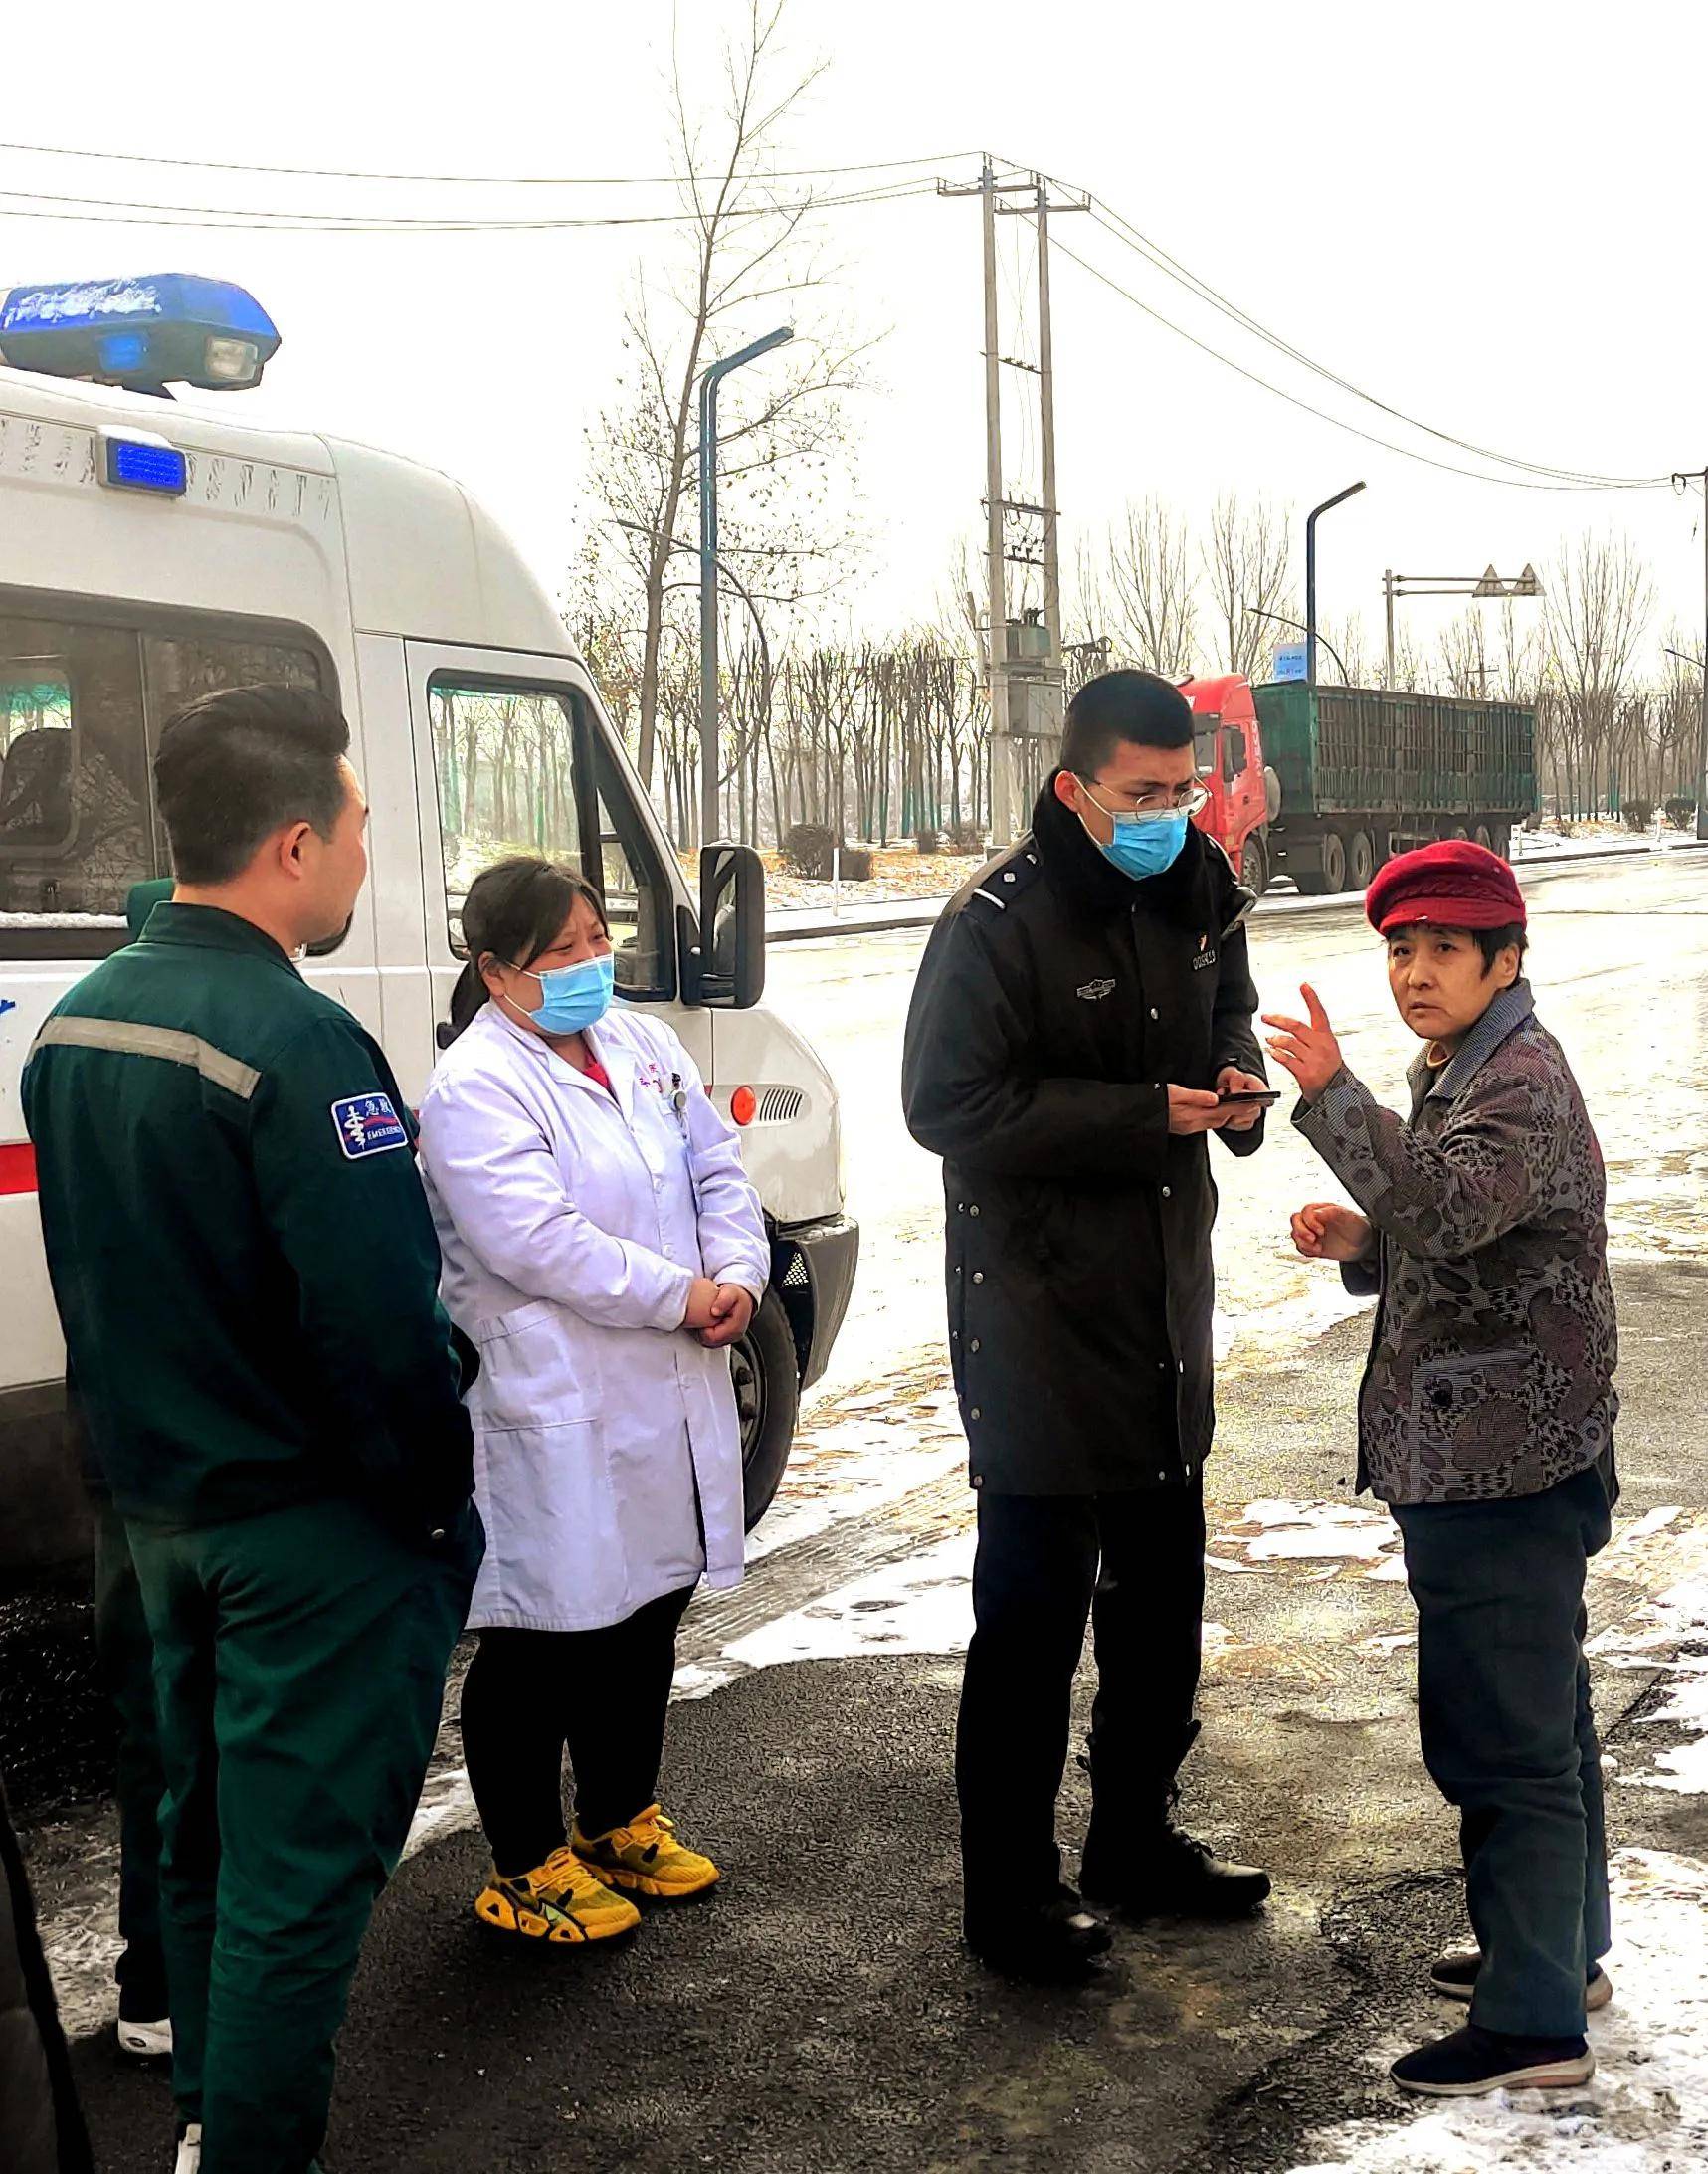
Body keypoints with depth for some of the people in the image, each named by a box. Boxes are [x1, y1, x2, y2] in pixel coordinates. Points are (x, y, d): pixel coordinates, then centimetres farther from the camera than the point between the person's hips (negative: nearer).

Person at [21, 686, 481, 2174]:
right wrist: (440, 1489, -11)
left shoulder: (77, 1023, 5)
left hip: (163, 1505, 9)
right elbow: (382, 1322, -25)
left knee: (207, 1834, 22)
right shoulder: (295, 1042, -24)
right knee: (300, 1871, 1)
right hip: (317, 1525, -9)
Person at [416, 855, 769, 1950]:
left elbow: (720, 1171, 12)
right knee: (543, 1639, 2)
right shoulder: (476, 1088, -15)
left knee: (648, 1614, 19)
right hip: (556, 1416, -8)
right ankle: (527, 1868, 16)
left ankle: (620, 1822, 36)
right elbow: (535, 1239, -24)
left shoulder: (646, 1048, 10)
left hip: (673, 1397, 8)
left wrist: (739, 1279, -7)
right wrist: (679, 1295, -19)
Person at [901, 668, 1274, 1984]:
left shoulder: (1200, 890, 5)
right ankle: (1011, 1891, 13)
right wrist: (1143, 1114, -24)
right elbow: (949, 1104, -19)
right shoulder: (1002, 921, -17)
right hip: (1039, 1310, -8)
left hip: (1165, 1294, 8)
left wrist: (1238, 1083, -4)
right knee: (1034, 1607, -1)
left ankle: (1136, 1839, 36)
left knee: (1161, 1591, 18)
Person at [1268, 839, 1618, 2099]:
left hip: (1499, 1473, -11)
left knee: (1501, 1739, -7)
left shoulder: (1523, 1084, -16)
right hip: (1488, 1460, 11)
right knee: (1541, 1719, 21)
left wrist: (1334, 1093, -38)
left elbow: (1447, 1206, -35)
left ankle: (1534, 2028, -1)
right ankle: (1563, 1952, 36)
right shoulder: (1461, 1075, 16)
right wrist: (1362, 1244, 7)